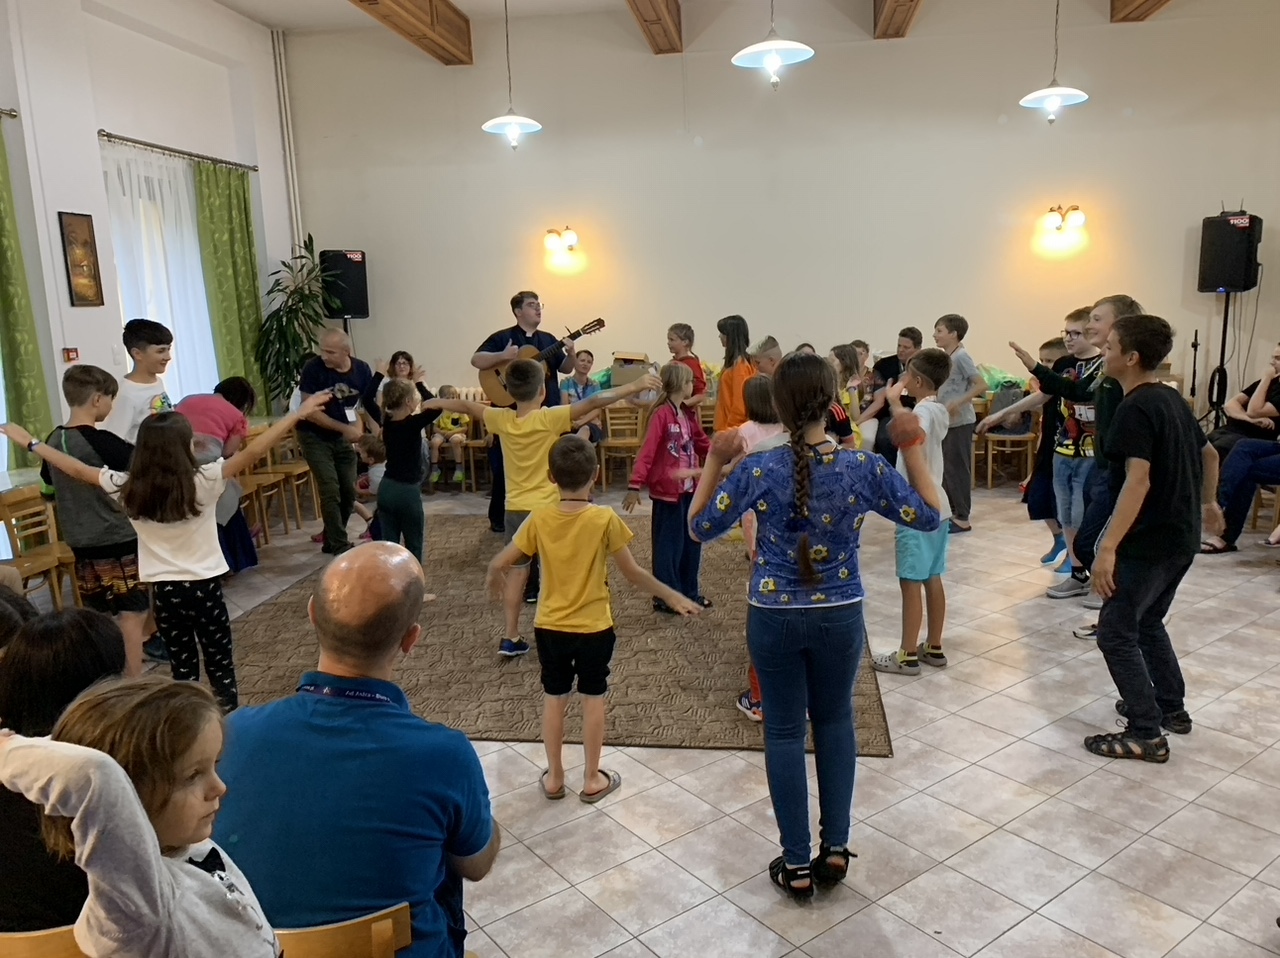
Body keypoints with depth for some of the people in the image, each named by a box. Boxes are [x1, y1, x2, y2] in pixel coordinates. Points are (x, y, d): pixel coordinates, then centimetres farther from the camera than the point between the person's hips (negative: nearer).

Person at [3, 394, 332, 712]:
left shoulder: (127, 489, -7)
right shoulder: (204, 482, -17)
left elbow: (78, 470, 6)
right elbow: (253, 452, -19)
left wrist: (29, 442, 19)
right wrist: (299, 413, -19)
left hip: (165, 590, 3)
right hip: (205, 586, -3)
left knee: (182, 668, 14)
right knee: (219, 663, 10)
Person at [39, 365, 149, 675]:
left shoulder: (54, 440, 4)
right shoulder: (101, 442, -20)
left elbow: (48, 481, 21)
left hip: (81, 546, 8)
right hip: (120, 544, -7)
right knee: (132, 617, -1)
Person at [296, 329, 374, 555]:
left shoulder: (361, 369, -9)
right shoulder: (313, 369, -22)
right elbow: (310, 411, -21)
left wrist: (358, 427, -20)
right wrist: (345, 428, -25)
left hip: (342, 437, 5)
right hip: (314, 437, -5)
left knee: (348, 491, 6)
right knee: (330, 490, -12)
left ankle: (331, 541, 23)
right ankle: (340, 546, -5)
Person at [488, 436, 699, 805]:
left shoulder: (539, 518, -10)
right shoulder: (605, 519, -16)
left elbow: (499, 564, -5)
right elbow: (633, 573, -11)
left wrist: (492, 580, 18)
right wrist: (672, 596, 3)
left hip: (549, 626, 2)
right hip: (594, 627, -2)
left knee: (554, 698, 16)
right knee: (593, 698, 13)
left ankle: (554, 776, 27)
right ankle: (592, 779, 23)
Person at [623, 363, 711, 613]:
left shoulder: (688, 415, 10)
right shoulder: (661, 414, -15)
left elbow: (702, 444, 19)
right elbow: (647, 452, -19)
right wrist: (635, 485, -23)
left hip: (690, 489, 8)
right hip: (667, 490, -8)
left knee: (692, 541, 15)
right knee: (669, 544, 1)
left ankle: (689, 591, 28)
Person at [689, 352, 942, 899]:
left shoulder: (758, 470, -16)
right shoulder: (863, 467, -13)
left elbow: (699, 527, -5)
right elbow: (928, 516, 1)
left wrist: (714, 462, -5)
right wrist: (913, 449, 3)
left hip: (774, 618, -1)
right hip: (840, 617, 2)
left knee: (784, 731, 12)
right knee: (835, 722, 22)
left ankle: (797, 864, 21)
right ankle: (835, 848, 28)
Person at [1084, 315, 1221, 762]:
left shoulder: (1135, 408, -20)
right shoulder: (1171, 398, 10)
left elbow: (1138, 481, -29)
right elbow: (1209, 453, 23)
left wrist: (1108, 547, -31)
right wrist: (1207, 503, 39)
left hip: (1149, 541, -10)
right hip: (1181, 536, 10)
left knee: (1116, 633, -2)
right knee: (1148, 622, 24)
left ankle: (1146, 734, 2)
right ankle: (1171, 707, 35)